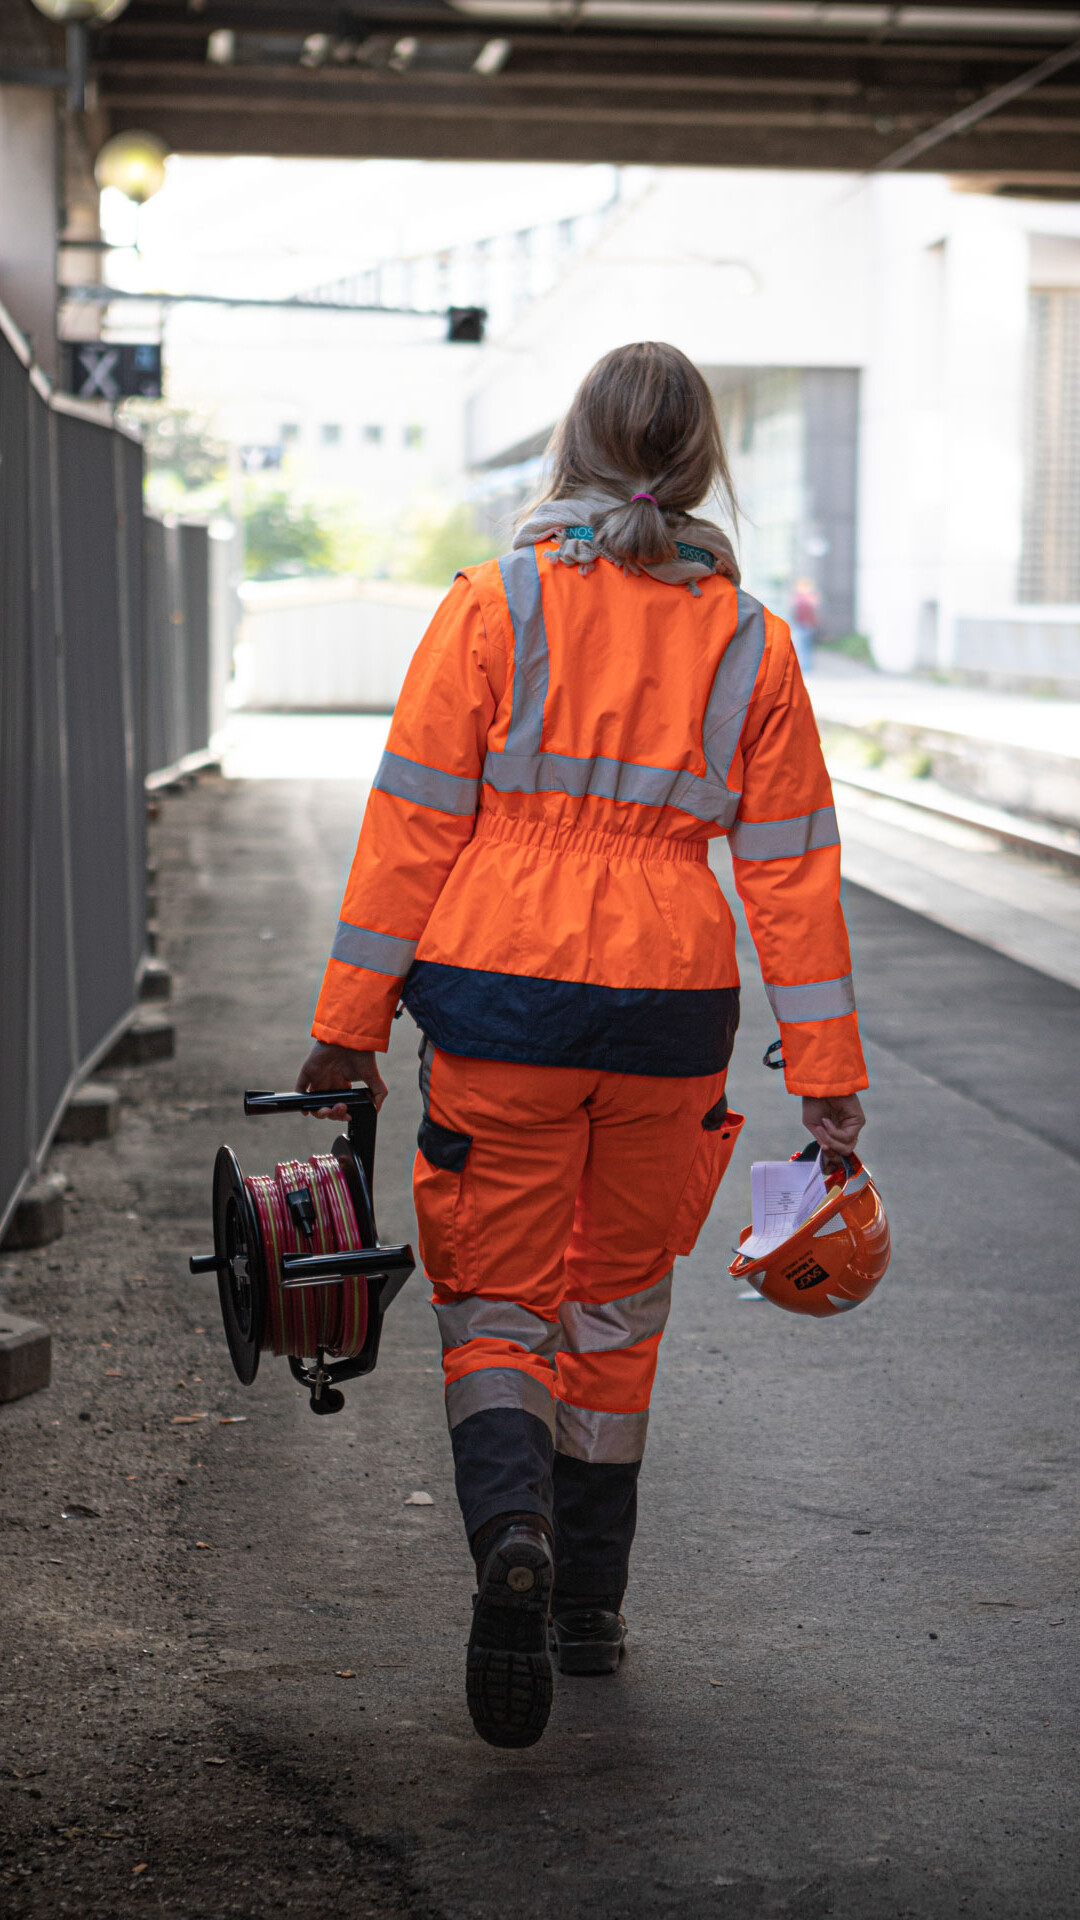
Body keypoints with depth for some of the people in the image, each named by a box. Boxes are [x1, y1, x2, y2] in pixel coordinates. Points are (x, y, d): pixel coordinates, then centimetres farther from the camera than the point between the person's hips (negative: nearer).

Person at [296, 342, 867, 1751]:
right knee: (617, 1308, 19)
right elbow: (791, 867, 3)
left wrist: (350, 1020, 0)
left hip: (498, 998, -2)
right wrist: (828, 1074, 7)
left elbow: (415, 822, -5)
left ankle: (513, 1529, -21)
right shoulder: (750, 642, 3)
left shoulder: (493, 604, -3)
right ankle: (588, 1607, 27)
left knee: (497, 1299, 8)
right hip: (670, 1003, 2)